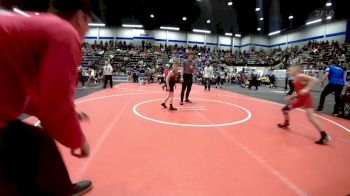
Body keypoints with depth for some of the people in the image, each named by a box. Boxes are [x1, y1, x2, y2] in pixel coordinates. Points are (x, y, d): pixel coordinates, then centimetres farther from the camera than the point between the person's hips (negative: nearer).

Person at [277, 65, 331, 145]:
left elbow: (315, 79, -25)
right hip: (301, 98, 9)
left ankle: (325, 136, -7)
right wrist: (292, 96, 13)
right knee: (285, 108, 13)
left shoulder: (300, 76, -13)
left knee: (311, 118, -15)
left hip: (307, 98, -9)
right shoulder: (295, 80, 14)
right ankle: (286, 123, 35)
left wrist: (306, 89, -31)